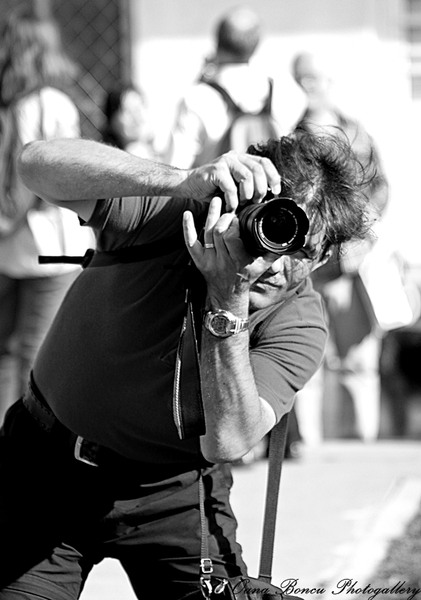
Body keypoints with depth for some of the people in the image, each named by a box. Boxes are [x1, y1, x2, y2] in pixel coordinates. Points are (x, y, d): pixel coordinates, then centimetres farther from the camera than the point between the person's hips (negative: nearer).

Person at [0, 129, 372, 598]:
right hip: (47, 468, -1)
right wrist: (183, 182, -45)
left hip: (175, 493, 1)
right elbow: (38, 164, -35)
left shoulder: (299, 323, -16)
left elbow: (227, 442, -30)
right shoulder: (167, 214, -20)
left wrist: (229, 299, -38)